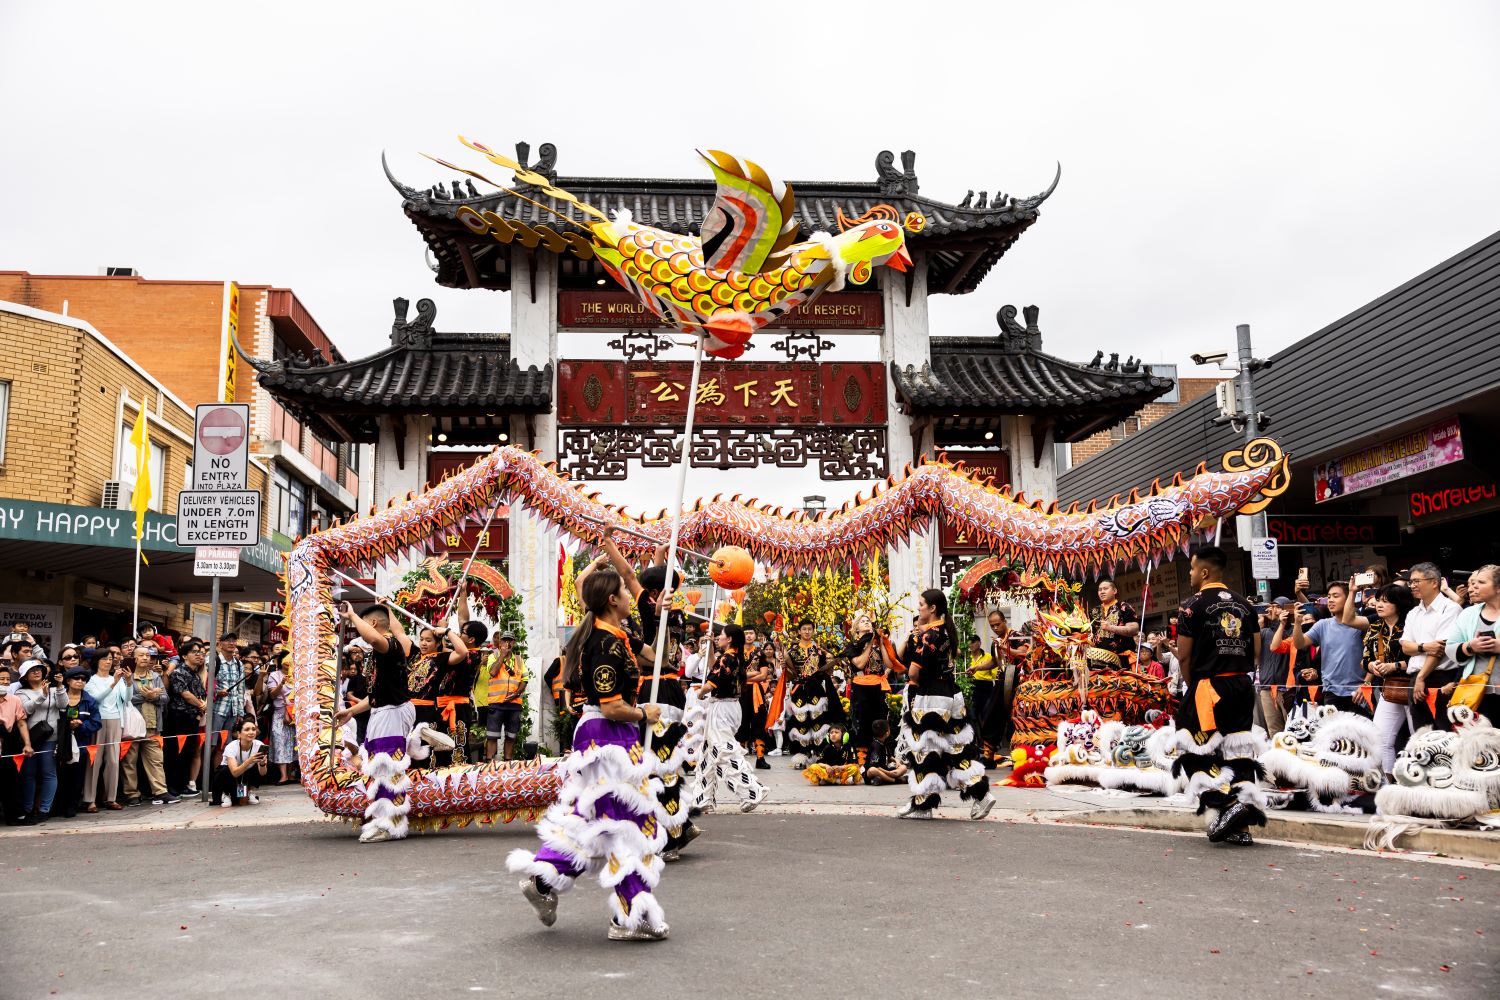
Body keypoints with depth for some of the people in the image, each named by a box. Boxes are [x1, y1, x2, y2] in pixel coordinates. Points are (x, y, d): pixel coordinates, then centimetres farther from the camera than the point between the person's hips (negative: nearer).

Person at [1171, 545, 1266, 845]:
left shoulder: (1196, 605, -7)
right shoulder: (1243, 604, 12)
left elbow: (1184, 655, -7)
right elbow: (1256, 650, 13)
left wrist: (1192, 685, 7)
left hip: (1209, 685, -6)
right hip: (1243, 686, 7)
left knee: (1199, 753, 1)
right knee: (1238, 752, 8)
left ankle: (1225, 806, -15)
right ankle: (1240, 824, 5)